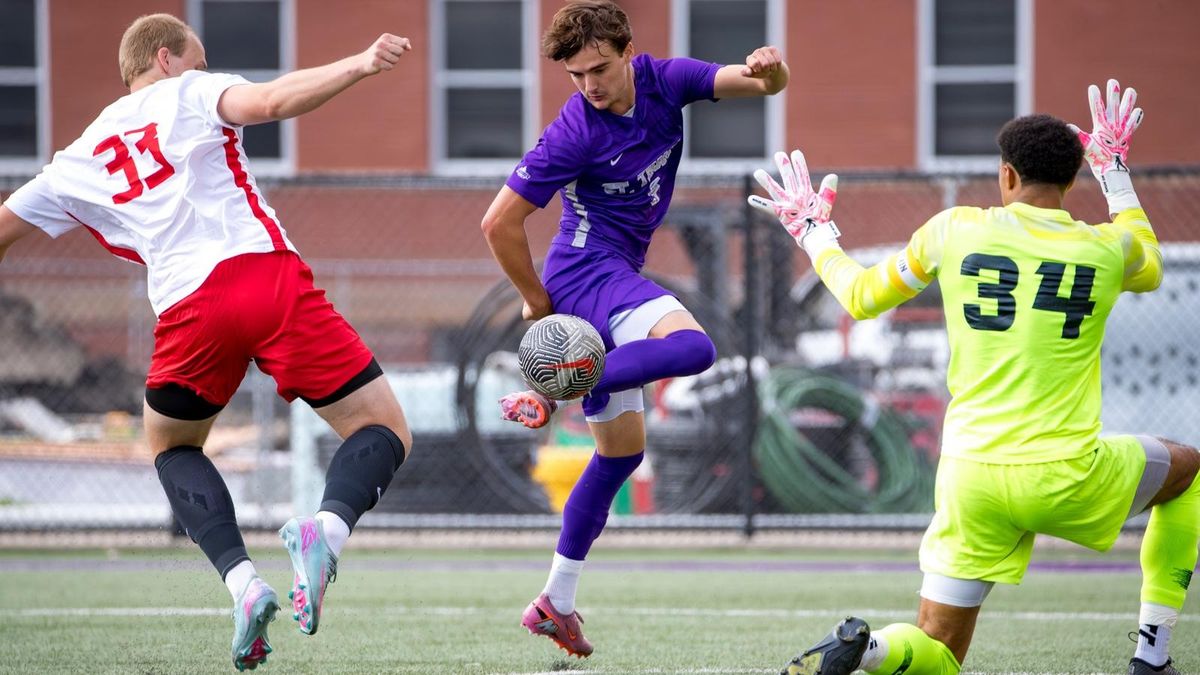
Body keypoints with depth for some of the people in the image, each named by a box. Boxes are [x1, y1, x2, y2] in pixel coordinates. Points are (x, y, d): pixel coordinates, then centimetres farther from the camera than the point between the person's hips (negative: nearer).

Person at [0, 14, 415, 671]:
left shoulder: (81, 161, 26)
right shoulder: (191, 95, 16)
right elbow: (268, 102, -4)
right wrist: (360, 65, -5)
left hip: (188, 308, 2)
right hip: (267, 272, -2)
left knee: (172, 446, 29)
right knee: (384, 433, 5)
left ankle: (241, 579, 3)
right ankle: (328, 525, -29)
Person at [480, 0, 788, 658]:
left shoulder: (662, 81, -1)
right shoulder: (573, 133, -19)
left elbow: (764, 84, -3)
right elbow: (500, 222, -14)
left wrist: (770, 67, -27)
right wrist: (538, 301, -6)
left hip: (617, 278, 8)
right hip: (588, 268, -8)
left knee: (622, 451, 12)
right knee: (692, 347, -34)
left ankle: (557, 602, 14)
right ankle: (551, 389, -31)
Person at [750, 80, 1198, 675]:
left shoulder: (953, 231, 1)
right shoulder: (1107, 247, 1)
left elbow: (861, 298, 16)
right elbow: (1149, 271, 28)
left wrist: (814, 233, 36)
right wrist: (1115, 170, 41)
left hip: (970, 480, 1)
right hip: (1068, 480, -1)